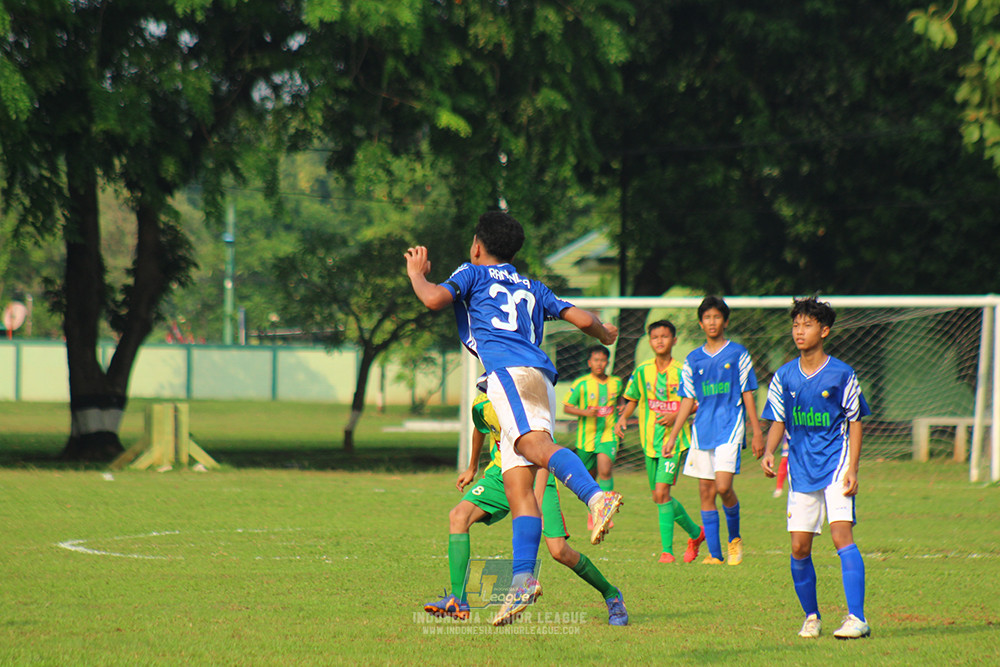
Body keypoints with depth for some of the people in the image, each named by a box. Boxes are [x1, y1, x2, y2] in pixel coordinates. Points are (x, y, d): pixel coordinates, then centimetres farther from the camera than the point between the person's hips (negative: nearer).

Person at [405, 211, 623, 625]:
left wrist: (416, 274, 21)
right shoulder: (533, 289, 33)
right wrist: (606, 335, 50)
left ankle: (596, 497, -58)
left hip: (509, 370, -7)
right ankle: (523, 578, -9)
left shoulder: (473, 274, 18)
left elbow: (434, 299, 0)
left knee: (535, 445, -31)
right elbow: (583, 319, 28)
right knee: (517, 482, 2)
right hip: (542, 378, 7)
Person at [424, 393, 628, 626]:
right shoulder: (482, 405, -11)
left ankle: (611, 595, 11)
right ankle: (458, 601, -19)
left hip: (536, 479, -4)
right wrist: (472, 468, 31)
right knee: (458, 516, -20)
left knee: (559, 551, -15)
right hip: (500, 474, 4)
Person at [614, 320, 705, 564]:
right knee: (659, 497, 10)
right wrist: (623, 417, -3)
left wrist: (676, 415, -16)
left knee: (662, 492, -17)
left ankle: (667, 550, -12)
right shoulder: (642, 371, 5)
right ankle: (695, 532, 32)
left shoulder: (682, 372, -5)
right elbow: (632, 399, 17)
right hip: (650, 440, 5)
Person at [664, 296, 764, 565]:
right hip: (702, 430, 4)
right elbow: (688, 401, 15)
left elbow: (747, 394, 3)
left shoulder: (737, 353, 2)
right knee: (706, 492, 0)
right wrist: (672, 437, 11)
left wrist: (757, 432, -2)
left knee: (723, 486, -18)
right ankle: (714, 554, 4)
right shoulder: (694, 359, 11)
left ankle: (735, 538, 6)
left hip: (730, 426, -4)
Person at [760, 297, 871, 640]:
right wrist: (769, 452, -7)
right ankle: (811, 617, 18)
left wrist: (852, 469, -7)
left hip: (835, 464, -4)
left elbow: (855, 422, 1)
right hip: (801, 469, 4)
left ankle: (857, 618, -20)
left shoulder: (841, 374, -3)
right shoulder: (784, 377, 6)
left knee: (841, 534, -19)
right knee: (799, 548, 0)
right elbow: (778, 421, 12)